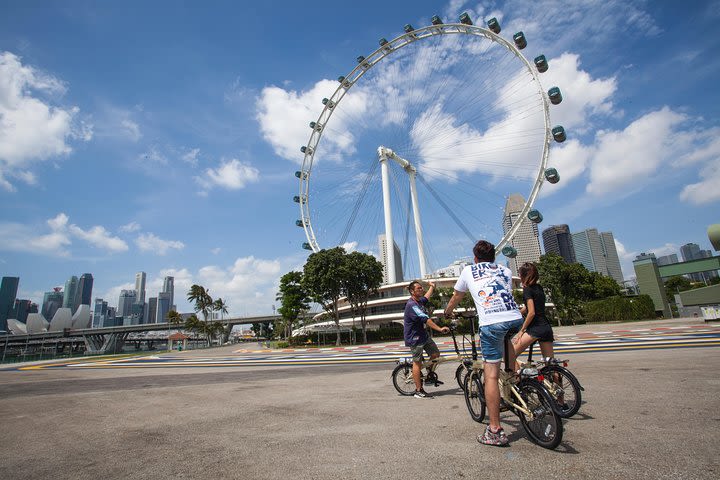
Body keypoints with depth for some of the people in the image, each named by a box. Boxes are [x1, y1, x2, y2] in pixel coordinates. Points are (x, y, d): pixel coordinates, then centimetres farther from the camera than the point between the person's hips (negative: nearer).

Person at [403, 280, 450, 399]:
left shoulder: (420, 301, 8)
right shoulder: (411, 305, -24)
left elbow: (426, 297, 33)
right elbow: (426, 319, -31)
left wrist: (432, 287, 46)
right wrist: (440, 329, -34)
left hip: (423, 334, 9)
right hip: (414, 338, -9)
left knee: (435, 354, 7)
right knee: (417, 362, -3)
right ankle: (418, 391, 5)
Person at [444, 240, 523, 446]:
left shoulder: (468, 271, 18)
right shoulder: (506, 270, 24)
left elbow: (455, 298, 30)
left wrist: (447, 313, 49)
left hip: (491, 323, -4)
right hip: (516, 319, 4)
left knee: (491, 375, 1)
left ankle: (495, 431, 4)